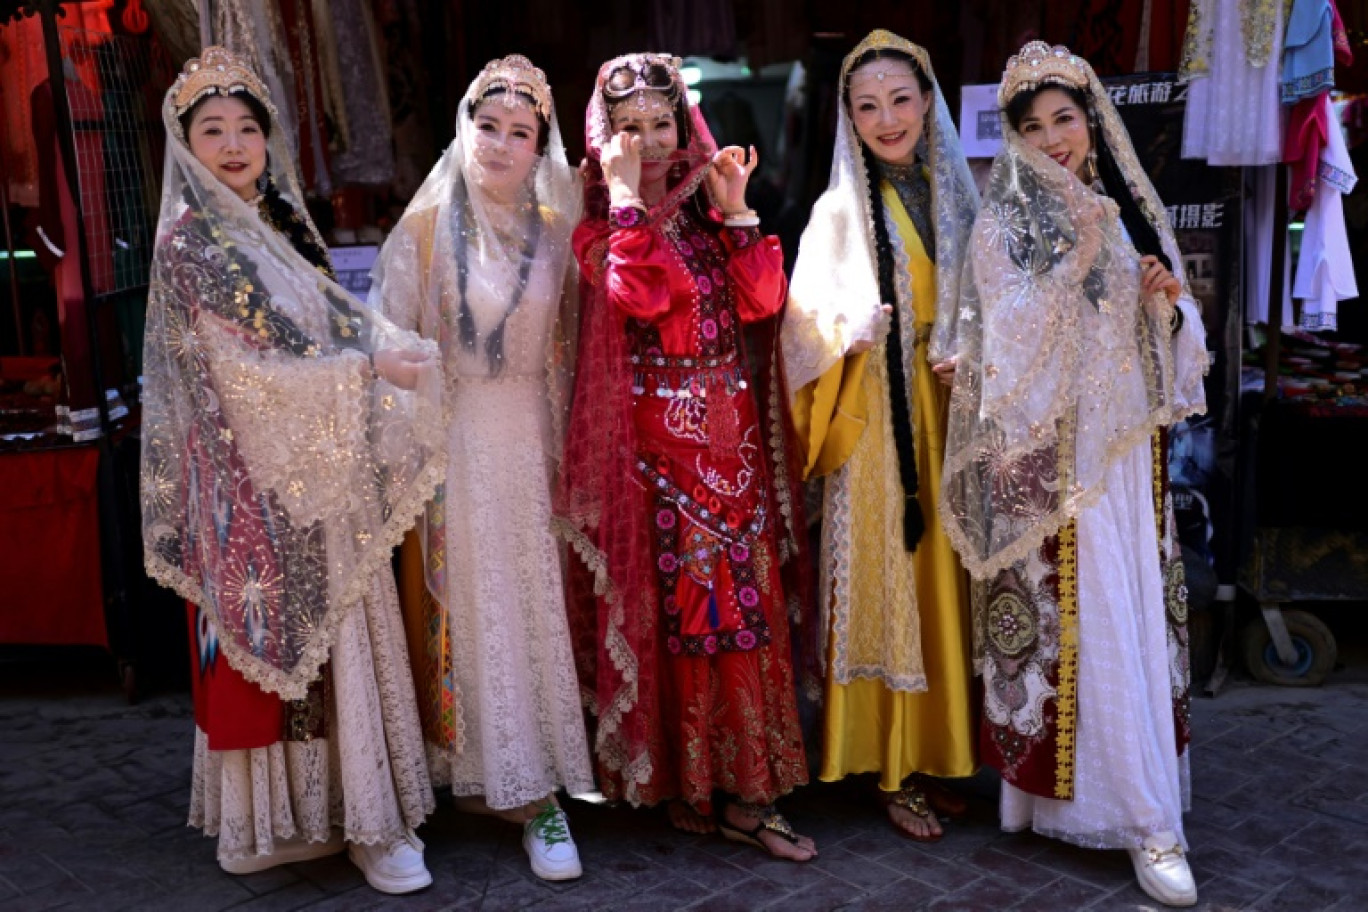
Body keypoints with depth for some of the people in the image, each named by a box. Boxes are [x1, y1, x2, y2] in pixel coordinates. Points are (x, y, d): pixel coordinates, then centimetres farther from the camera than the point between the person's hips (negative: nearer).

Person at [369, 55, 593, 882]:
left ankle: (526, 782, 19)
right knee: (472, 605, 1)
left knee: (537, 604, 5)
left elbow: (571, 349, 7)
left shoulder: (555, 233, 5)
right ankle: (524, 787, 11)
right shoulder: (425, 230, -1)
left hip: (530, 440, 2)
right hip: (452, 439, -2)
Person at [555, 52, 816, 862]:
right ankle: (680, 775, 13)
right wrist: (628, 199, -14)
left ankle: (744, 787, 13)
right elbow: (640, 296, -20)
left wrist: (736, 212, -5)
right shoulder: (604, 217, 1)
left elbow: (762, 302, 2)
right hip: (654, 435, -4)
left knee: (743, 592, 4)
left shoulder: (710, 204, 13)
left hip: (732, 429, 4)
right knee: (671, 598, -1)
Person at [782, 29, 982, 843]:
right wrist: (853, 328, -24)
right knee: (882, 584, -1)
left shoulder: (955, 198, 10)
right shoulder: (841, 211, -2)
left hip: (945, 414, 4)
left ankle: (934, 752, 20)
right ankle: (893, 768, 11)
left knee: (941, 580, 7)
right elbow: (808, 329, -5)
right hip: (876, 420, -4)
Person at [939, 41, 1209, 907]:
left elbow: (1176, 342, 15)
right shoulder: (1006, 222, -3)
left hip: (1132, 446, 6)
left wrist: (1172, 300, -6)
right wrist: (1077, 258, -22)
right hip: (1054, 453, -6)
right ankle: (1147, 817, 2)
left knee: (1139, 611, 8)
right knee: (1086, 620, -6)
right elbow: (1012, 339, -15)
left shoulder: (1130, 210, 13)